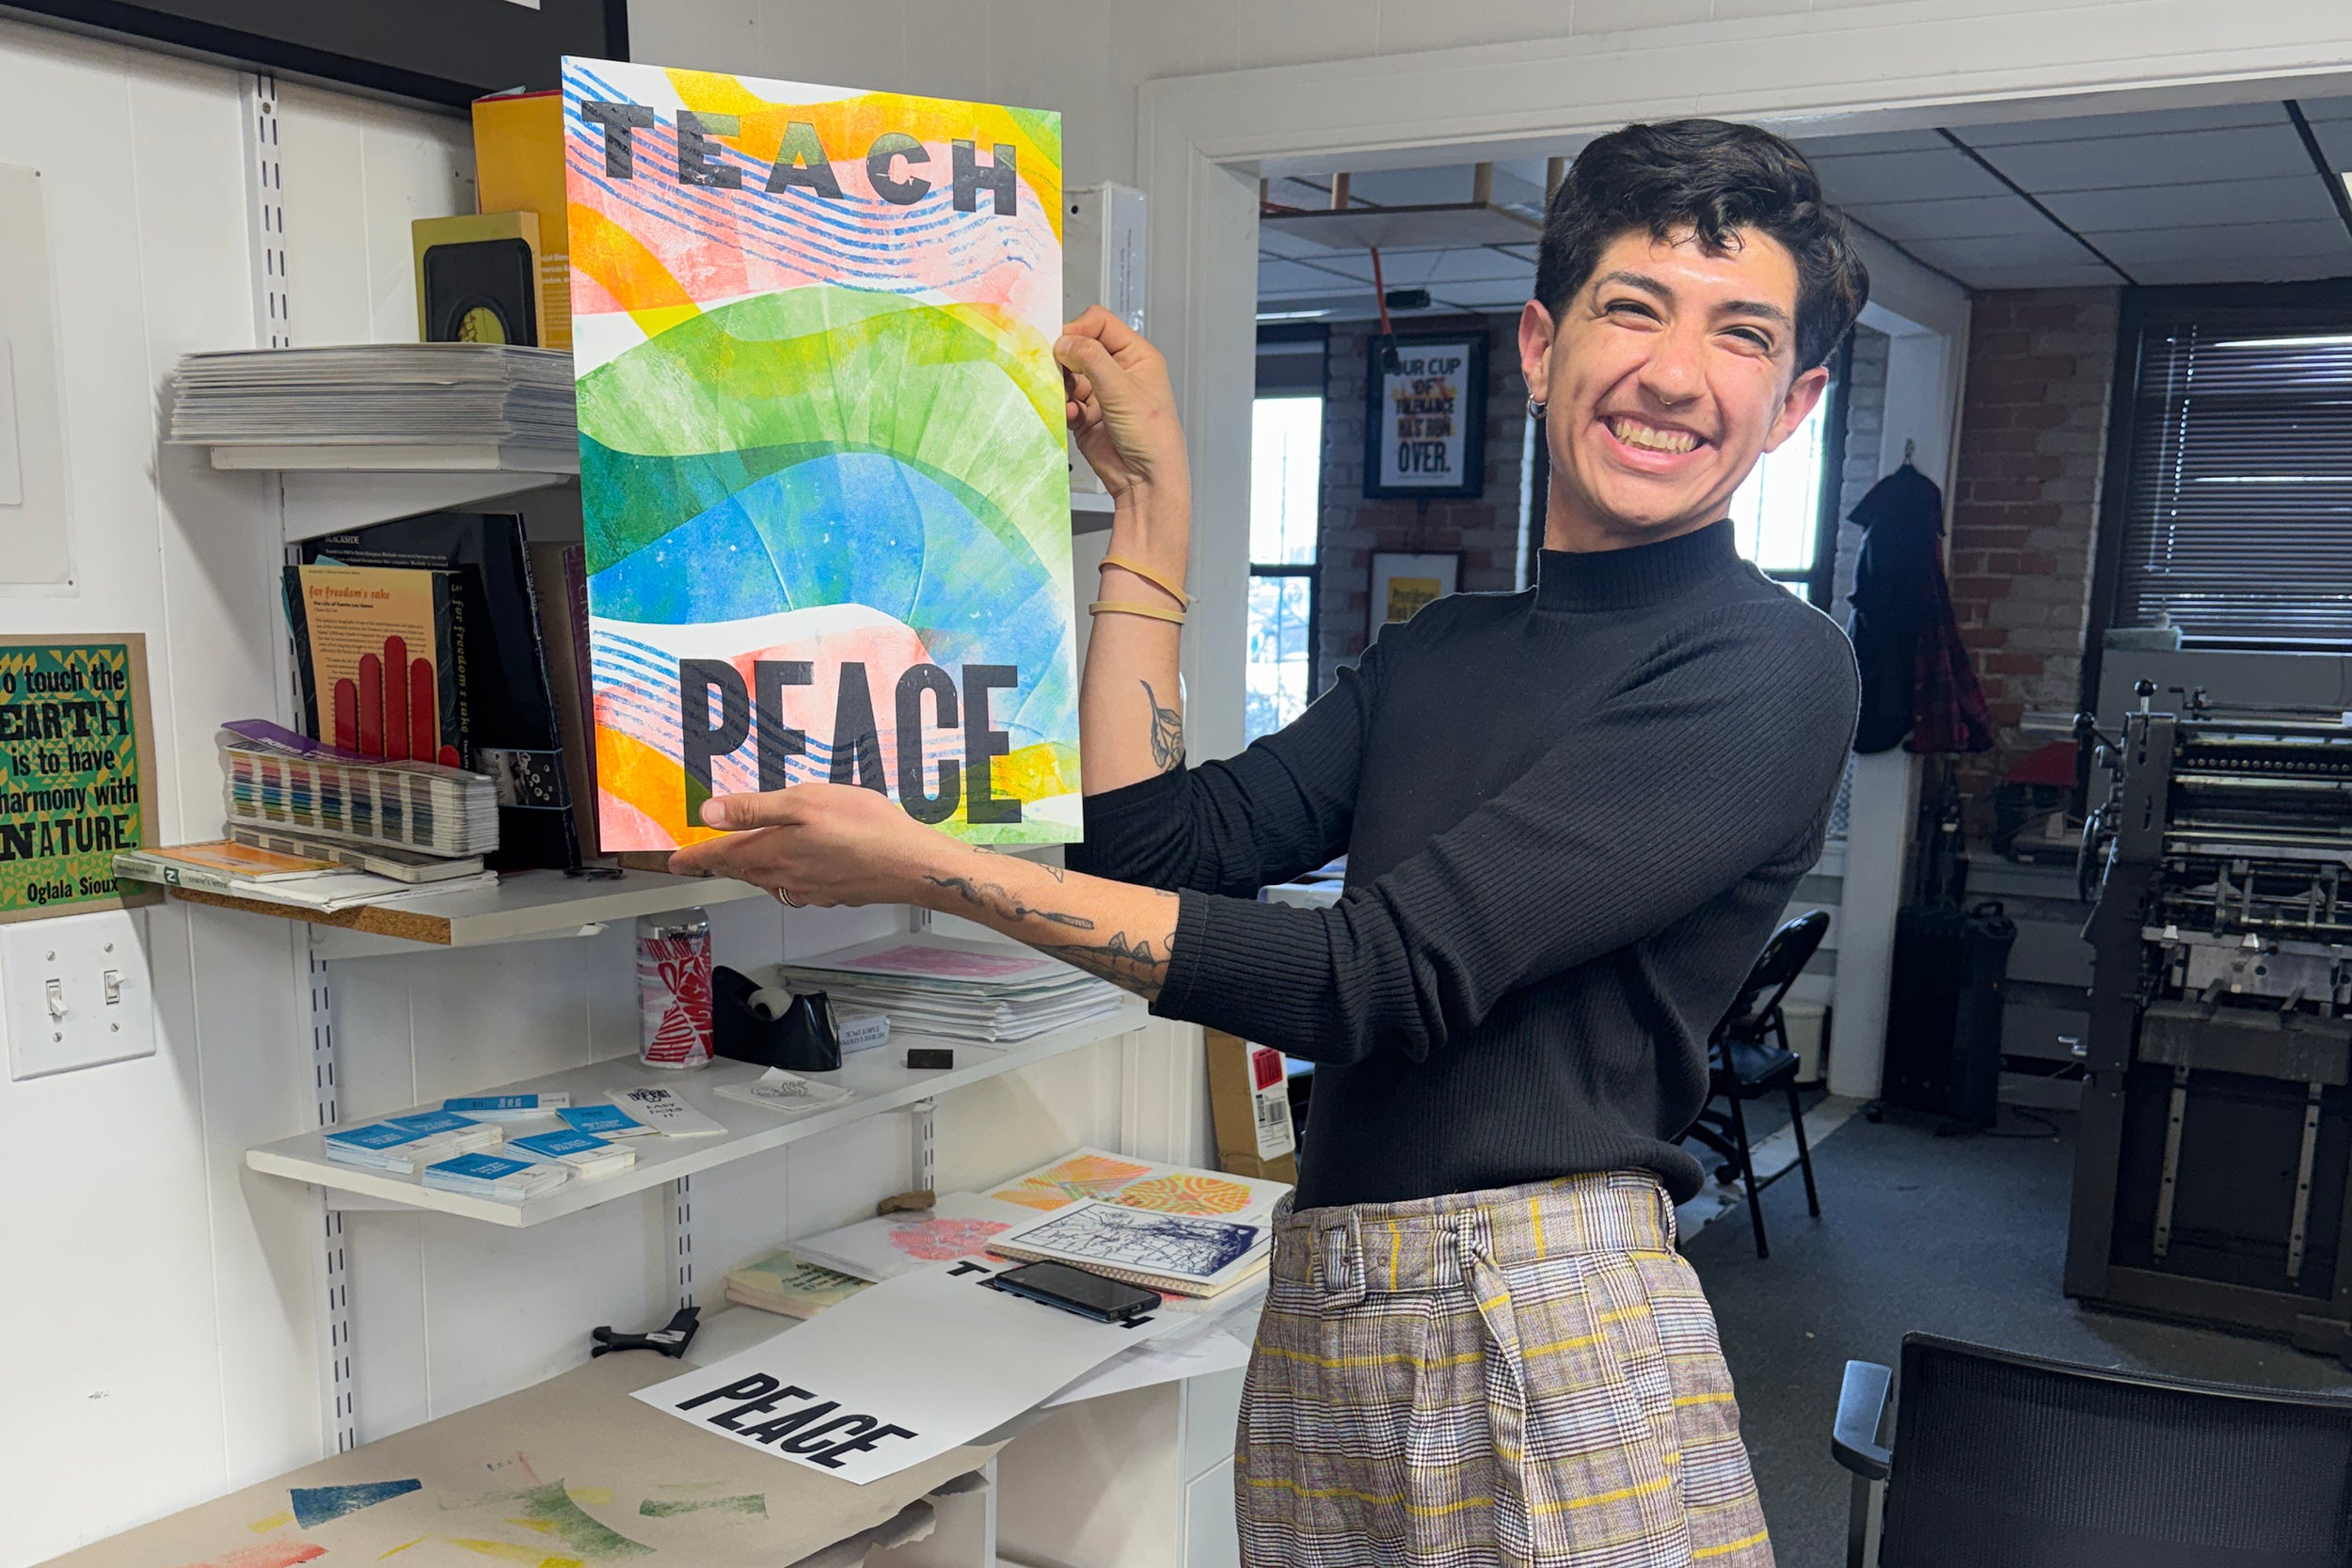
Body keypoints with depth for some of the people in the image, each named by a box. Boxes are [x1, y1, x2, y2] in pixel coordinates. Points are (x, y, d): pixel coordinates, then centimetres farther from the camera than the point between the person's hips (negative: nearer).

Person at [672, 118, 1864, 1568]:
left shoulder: (1773, 669, -9)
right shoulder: (1437, 651, 14)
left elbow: (1374, 979, -17)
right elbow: (1158, 845, 5)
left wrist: (929, 868, -16)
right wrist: (1153, 501, 10)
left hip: (1549, 1339, -6)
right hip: (1320, 1325, 6)